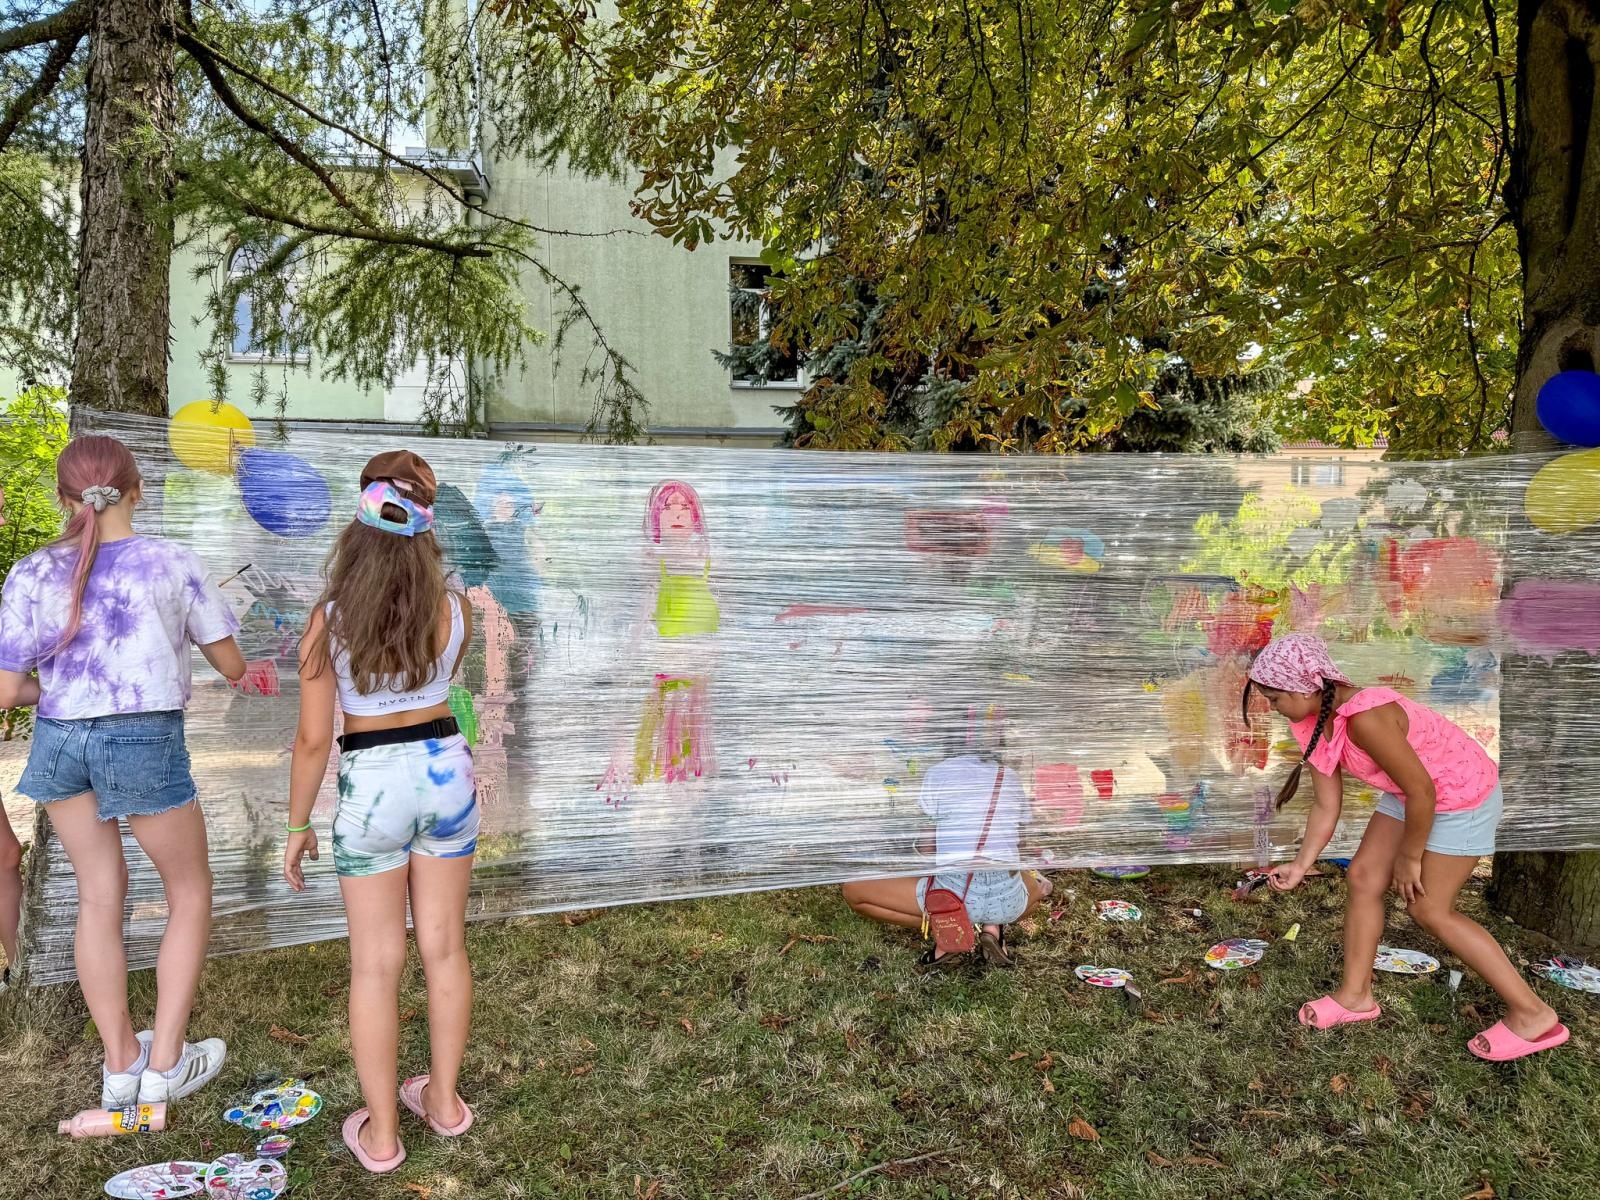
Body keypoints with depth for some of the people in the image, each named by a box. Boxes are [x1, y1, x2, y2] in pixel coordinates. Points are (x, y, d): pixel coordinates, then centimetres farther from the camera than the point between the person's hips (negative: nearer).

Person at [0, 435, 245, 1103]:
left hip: (59, 741, 4)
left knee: (99, 897, 16)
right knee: (190, 892, 15)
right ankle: (166, 1062, 16)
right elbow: (232, 666, -2)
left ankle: (119, 1062, 27)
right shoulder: (173, 564, -9)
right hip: (146, 744, -3)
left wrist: (55, 688, 17)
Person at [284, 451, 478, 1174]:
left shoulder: (328, 620, -14)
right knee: (444, 949, 17)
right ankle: (444, 1102, 32)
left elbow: (313, 739, -10)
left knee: (375, 965, 11)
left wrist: (297, 826, 4)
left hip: (371, 786, -2)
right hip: (446, 769, 2)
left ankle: (380, 1133, 23)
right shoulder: (453, 612, -8)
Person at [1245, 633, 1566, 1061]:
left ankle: (1532, 1014, 14)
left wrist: (1409, 857, -14)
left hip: (1463, 796, -9)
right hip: (1412, 793, 9)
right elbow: (1326, 807, -1)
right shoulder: (1314, 724, -8)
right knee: (1363, 877, 7)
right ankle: (1356, 995, 21)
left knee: (1429, 909, 0)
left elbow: (1421, 791, -28)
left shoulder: (1364, 718, -37)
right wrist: (1299, 866, -3)